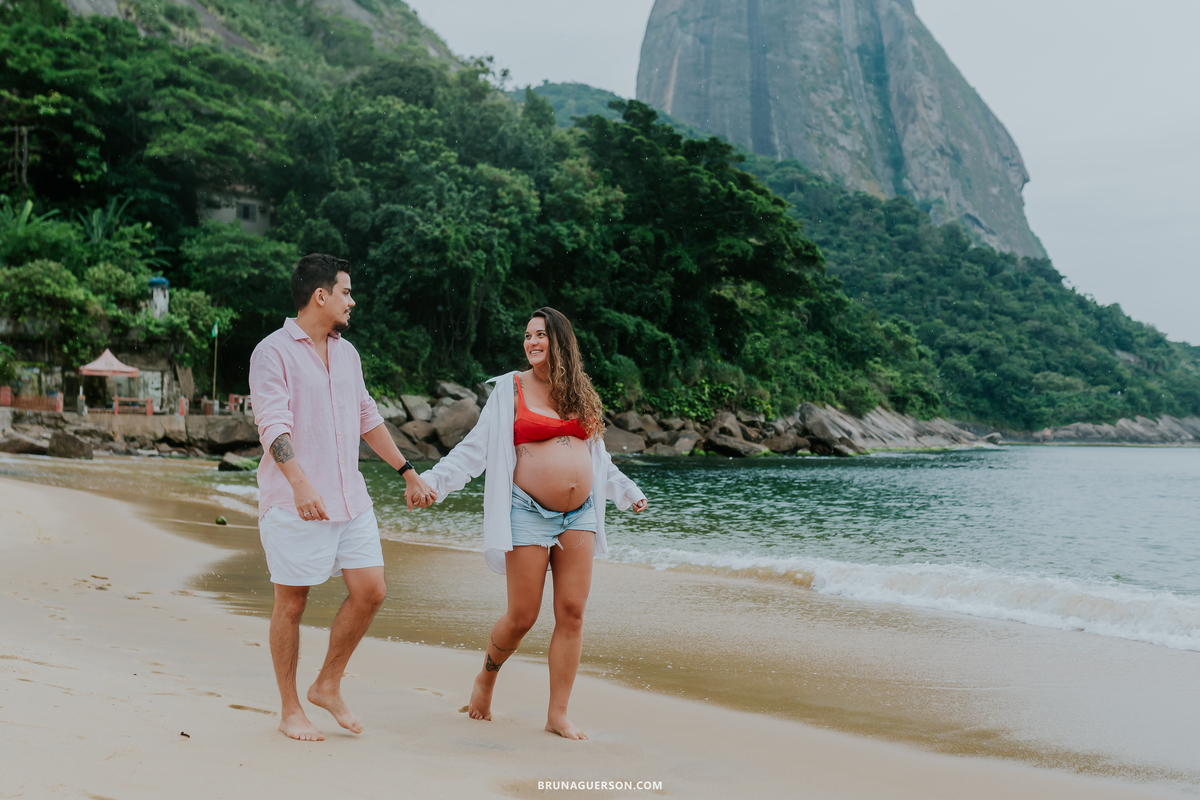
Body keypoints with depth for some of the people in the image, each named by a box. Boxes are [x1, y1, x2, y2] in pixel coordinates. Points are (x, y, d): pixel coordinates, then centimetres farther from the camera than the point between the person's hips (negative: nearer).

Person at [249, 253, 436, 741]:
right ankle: (290, 711, 15)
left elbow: (368, 418, 25)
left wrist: (408, 473, 24)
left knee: (370, 591, 2)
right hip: (294, 504, -7)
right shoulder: (273, 352, -8)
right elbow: (273, 425, -20)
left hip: (350, 499, 7)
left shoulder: (346, 353, 16)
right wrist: (300, 483, -35)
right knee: (291, 604, 2)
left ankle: (328, 686, 20)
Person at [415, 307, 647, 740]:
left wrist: (627, 491, 34)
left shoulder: (578, 391, 13)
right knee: (522, 617, -2)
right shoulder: (511, 387, 2)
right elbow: (476, 447, 0)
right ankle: (487, 677, 28)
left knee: (572, 612, -1)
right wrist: (434, 481, -10)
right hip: (530, 513, -4)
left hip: (579, 515, 4)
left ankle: (558, 714, 8)